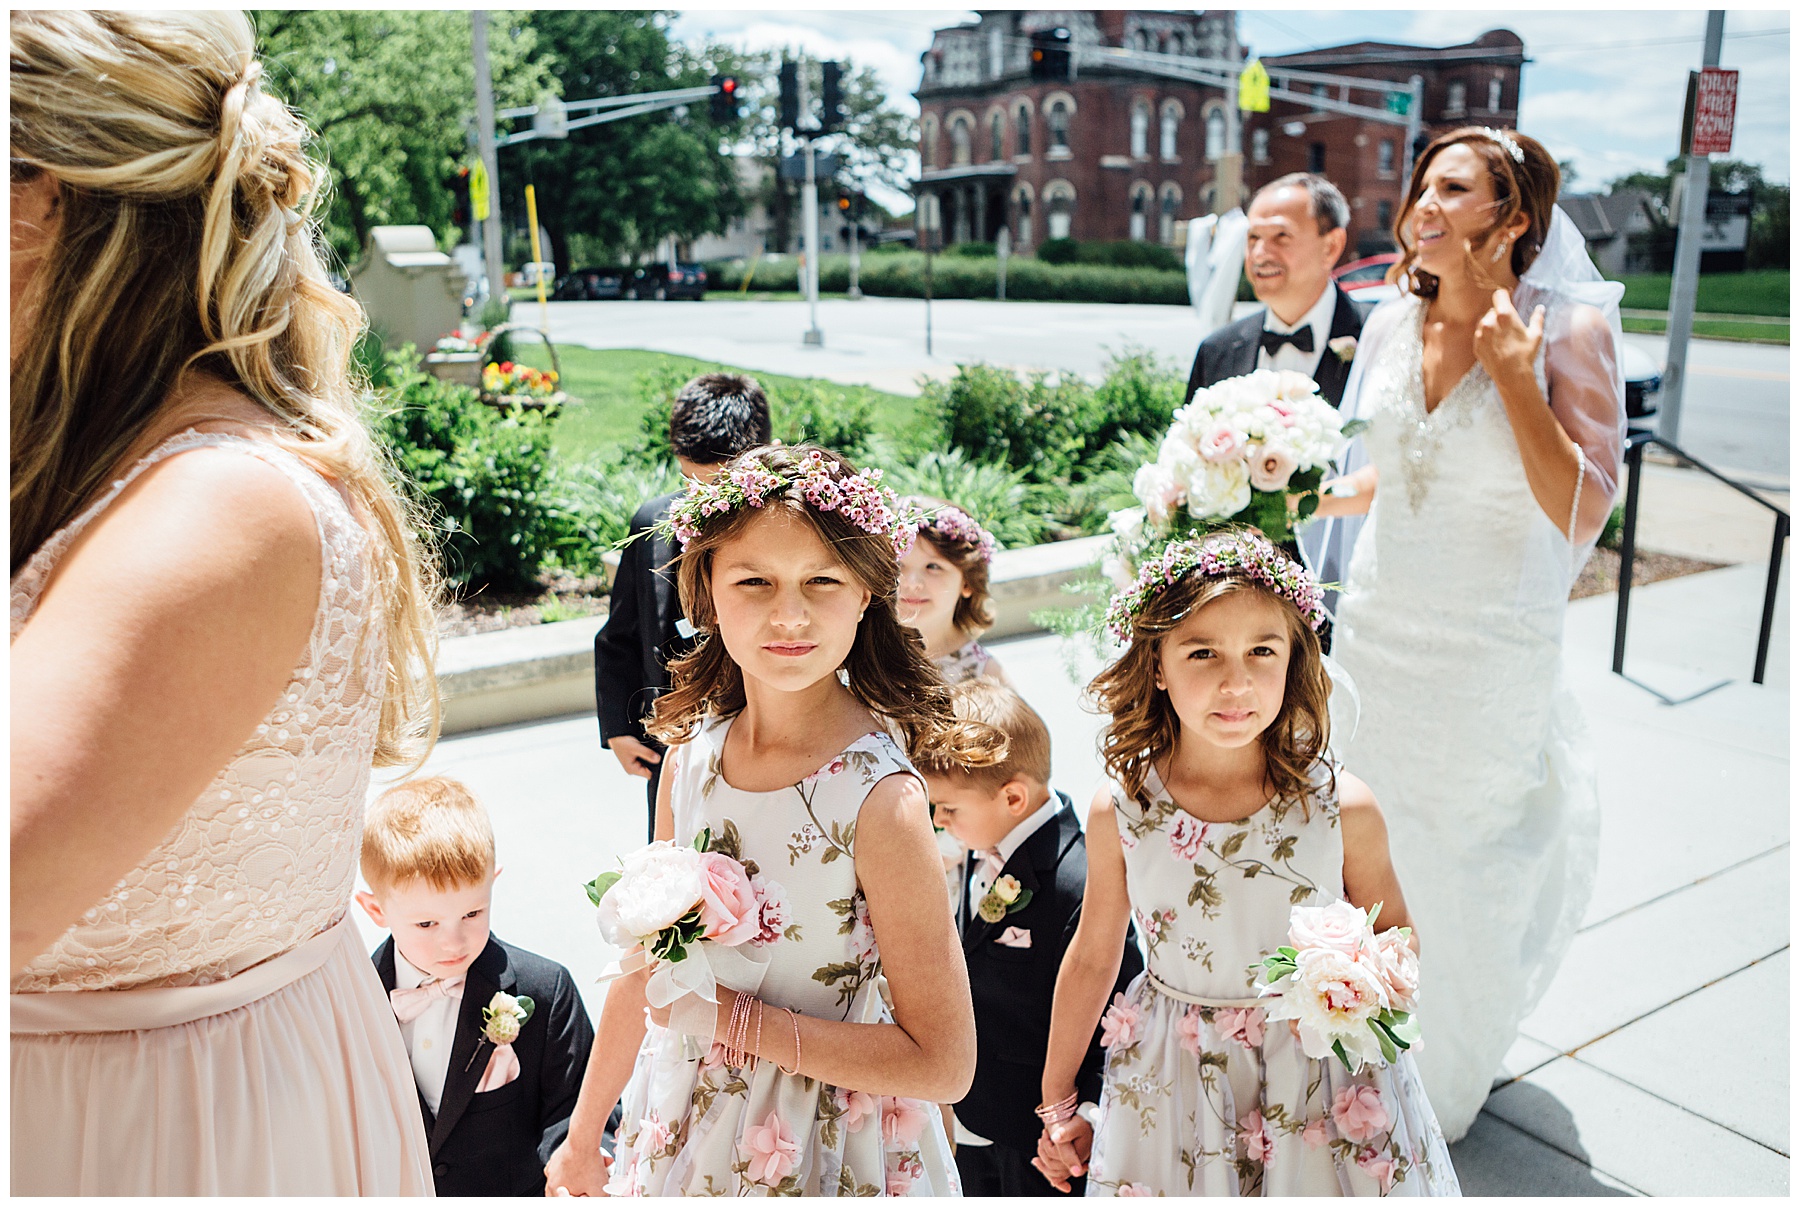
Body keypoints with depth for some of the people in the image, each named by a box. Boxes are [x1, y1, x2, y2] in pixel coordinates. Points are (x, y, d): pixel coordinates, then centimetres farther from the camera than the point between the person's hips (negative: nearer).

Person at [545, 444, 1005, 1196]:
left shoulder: (879, 797, -26)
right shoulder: (691, 752, -9)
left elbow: (943, 1064, -23)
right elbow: (649, 964, 3)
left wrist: (730, 1015, -22)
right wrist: (581, 1140, 12)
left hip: (824, 1159, -5)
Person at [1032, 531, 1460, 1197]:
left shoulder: (1343, 808, -15)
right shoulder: (1120, 812, -13)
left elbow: (1395, 936, 3)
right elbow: (1092, 957, 0)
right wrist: (1057, 1105, 9)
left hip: (1322, 1084, 0)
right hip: (1174, 1087, 1)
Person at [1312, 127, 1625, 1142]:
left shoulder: (1570, 328, -14)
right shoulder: (1395, 326, 1)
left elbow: (1583, 515, -21)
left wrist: (1514, 376, -24)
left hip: (1492, 652, -4)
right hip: (1378, 631, 5)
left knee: (1471, 870, 11)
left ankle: (1451, 1082, 37)